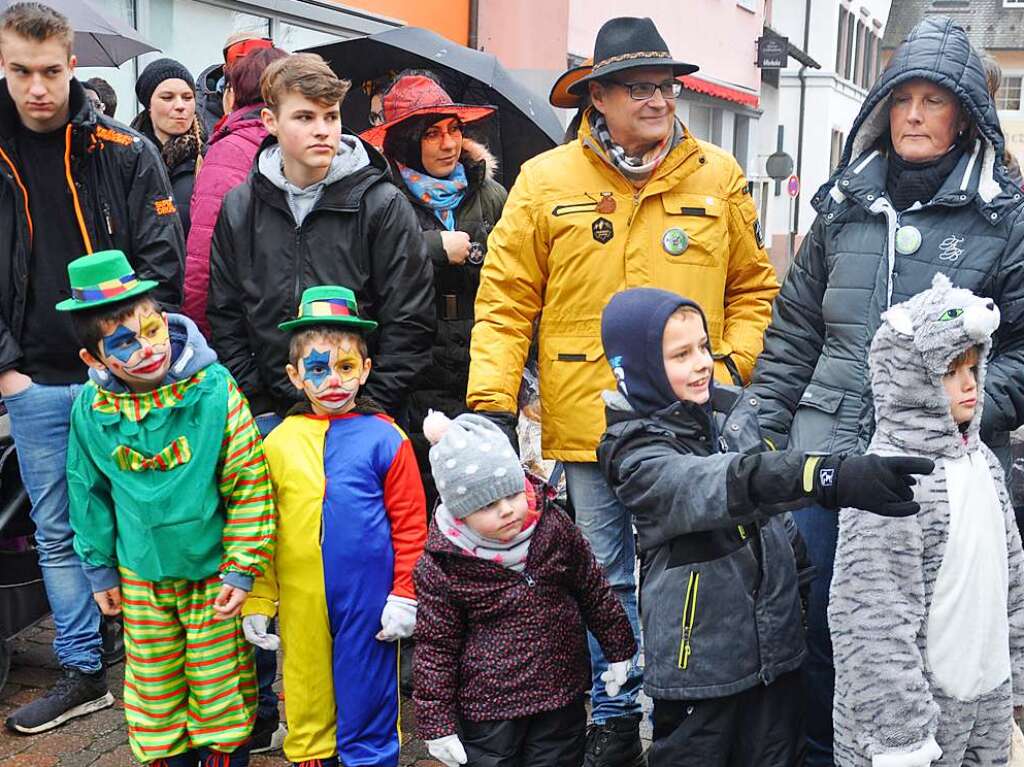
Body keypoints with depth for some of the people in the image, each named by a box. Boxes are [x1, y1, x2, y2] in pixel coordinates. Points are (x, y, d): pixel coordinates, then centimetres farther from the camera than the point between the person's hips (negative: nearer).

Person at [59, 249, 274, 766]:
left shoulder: (214, 390, -17)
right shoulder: (91, 410, -8)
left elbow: (249, 487, -12)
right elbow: (89, 494, 7)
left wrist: (242, 568, -11)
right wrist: (100, 570, 11)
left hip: (213, 572, -3)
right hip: (141, 578, 3)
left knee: (220, 685, 9)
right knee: (152, 686, 16)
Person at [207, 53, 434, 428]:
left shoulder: (384, 206, -4)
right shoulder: (238, 208, 6)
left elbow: (409, 325, -6)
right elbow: (225, 319, 9)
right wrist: (257, 407, 0)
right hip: (271, 414, 2)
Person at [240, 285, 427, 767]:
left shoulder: (384, 439, -5)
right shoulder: (278, 443, 2)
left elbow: (410, 523, -3)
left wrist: (404, 596, -4)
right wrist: (258, 601, 5)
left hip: (368, 595, -2)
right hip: (300, 600, 3)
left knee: (365, 694, 9)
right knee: (306, 697, 15)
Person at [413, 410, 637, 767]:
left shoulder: (553, 526, -7)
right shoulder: (441, 566, -16)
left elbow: (594, 589, 6)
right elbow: (435, 647, -8)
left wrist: (618, 648, 12)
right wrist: (437, 723, -7)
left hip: (562, 697, 3)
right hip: (487, 710, -3)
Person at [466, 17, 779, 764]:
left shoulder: (719, 176, 3)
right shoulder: (545, 180, -1)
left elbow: (754, 289, 11)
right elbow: (506, 302, -1)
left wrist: (731, 366, -4)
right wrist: (493, 403, -7)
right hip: (587, 424, 0)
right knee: (606, 581, 14)